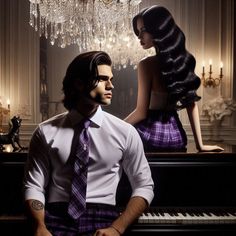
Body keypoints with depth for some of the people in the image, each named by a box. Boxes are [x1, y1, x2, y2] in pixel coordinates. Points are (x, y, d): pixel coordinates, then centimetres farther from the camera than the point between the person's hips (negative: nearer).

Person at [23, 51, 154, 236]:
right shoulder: (46, 132, 4)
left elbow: (144, 186, 6)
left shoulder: (125, 132, 3)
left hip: (102, 217, 0)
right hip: (56, 217, 0)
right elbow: (34, 186, 5)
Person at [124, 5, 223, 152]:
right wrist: (200, 145, 7)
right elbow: (192, 103, 5)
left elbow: (141, 112, -15)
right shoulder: (185, 60, 4)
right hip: (176, 134, 6)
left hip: (150, 133, -6)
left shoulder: (147, 65, -15)